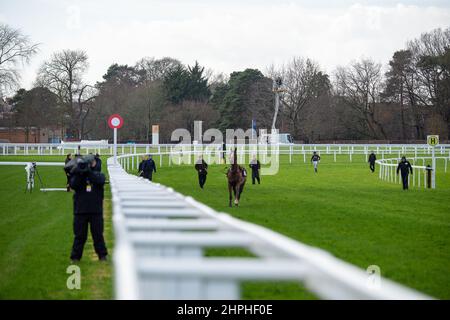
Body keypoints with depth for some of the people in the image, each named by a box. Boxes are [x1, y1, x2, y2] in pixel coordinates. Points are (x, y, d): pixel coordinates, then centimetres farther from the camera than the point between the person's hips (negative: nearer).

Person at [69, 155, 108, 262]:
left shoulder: (99, 175, 4)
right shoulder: (77, 175, 5)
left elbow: (100, 181, -18)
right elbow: (73, 185, -12)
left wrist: (89, 172, -24)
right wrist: (79, 174, -23)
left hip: (96, 211, 0)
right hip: (80, 211, 0)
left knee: (98, 234, 7)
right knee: (80, 235, 4)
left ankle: (102, 255, 17)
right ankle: (75, 257, 11)